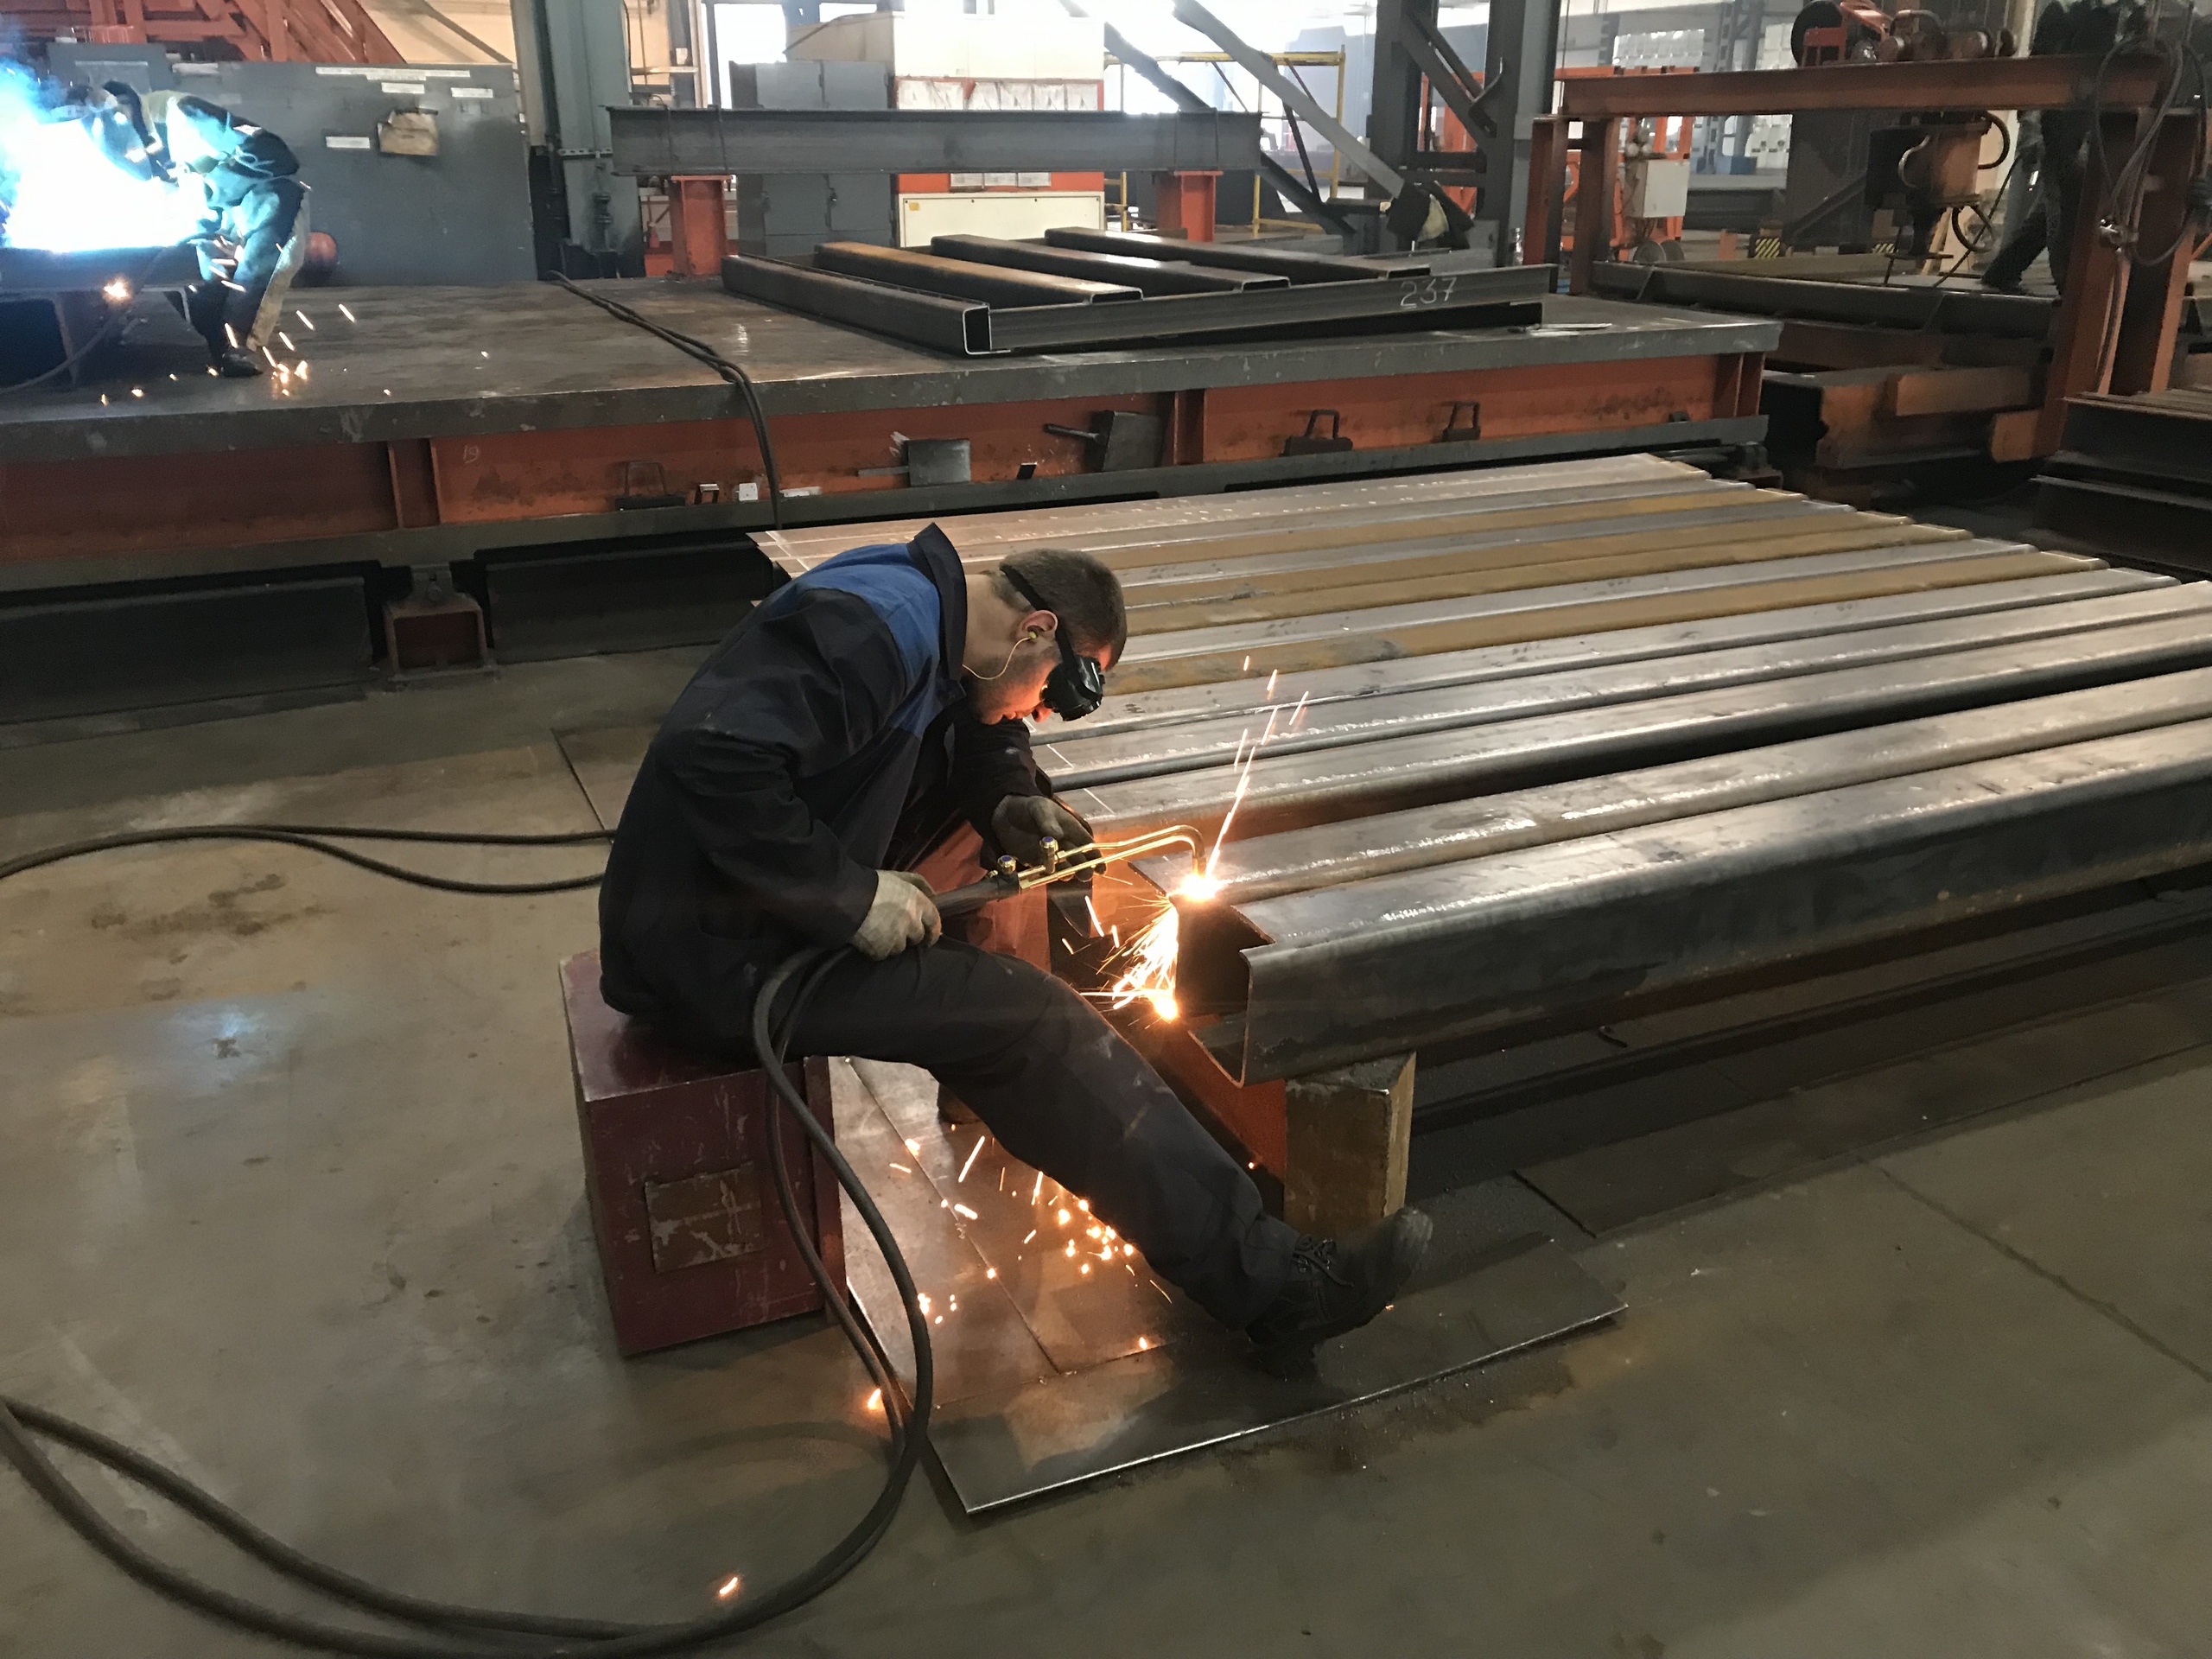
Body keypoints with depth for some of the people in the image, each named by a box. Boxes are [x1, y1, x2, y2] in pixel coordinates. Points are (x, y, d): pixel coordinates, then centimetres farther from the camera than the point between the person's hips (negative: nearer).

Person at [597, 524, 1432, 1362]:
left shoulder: (919, 606, 8)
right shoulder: (882, 627, -22)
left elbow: (986, 731, 21)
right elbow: (715, 758, -33)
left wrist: (1009, 802, -1)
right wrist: (852, 896, -25)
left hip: (750, 910, 10)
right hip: (712, 954, -10)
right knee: (1031, 1022, -14)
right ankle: (1268, 1283, -10)